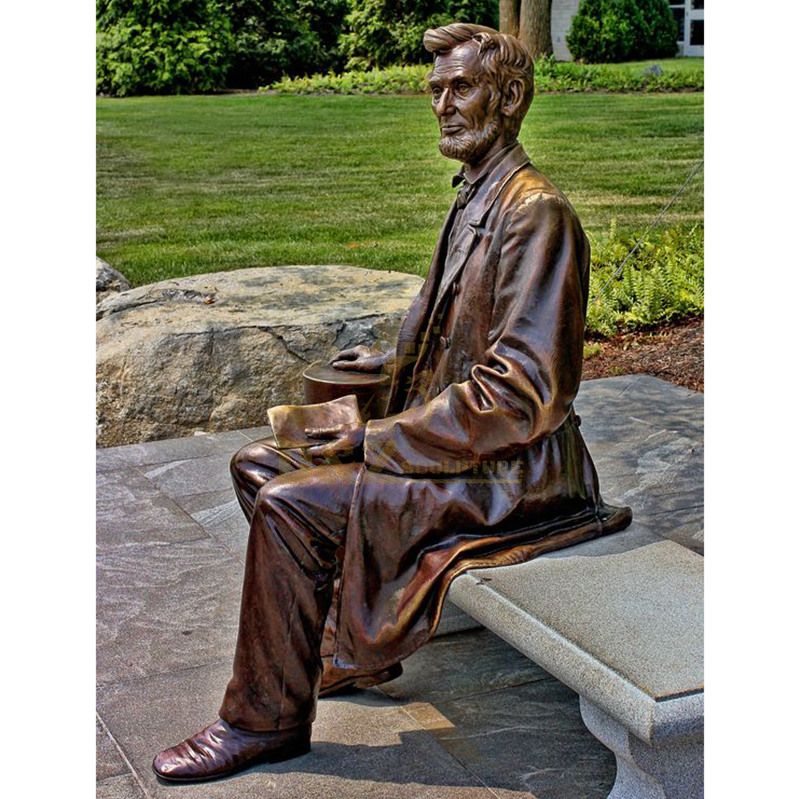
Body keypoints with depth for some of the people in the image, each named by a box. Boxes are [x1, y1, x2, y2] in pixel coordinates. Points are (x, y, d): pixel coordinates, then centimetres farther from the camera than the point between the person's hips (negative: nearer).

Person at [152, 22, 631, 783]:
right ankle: (350, 641, 17)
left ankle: (267, 718, -3)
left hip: (507, 472, -10)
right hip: (454, 443, 10)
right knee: (259, 465, 8)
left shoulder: (536, 213, -18)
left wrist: (375, 441, -21)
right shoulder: (474, 199, 13)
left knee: (288, 505, -21)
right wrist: (398, 361, 13)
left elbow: (521, 393, -25)